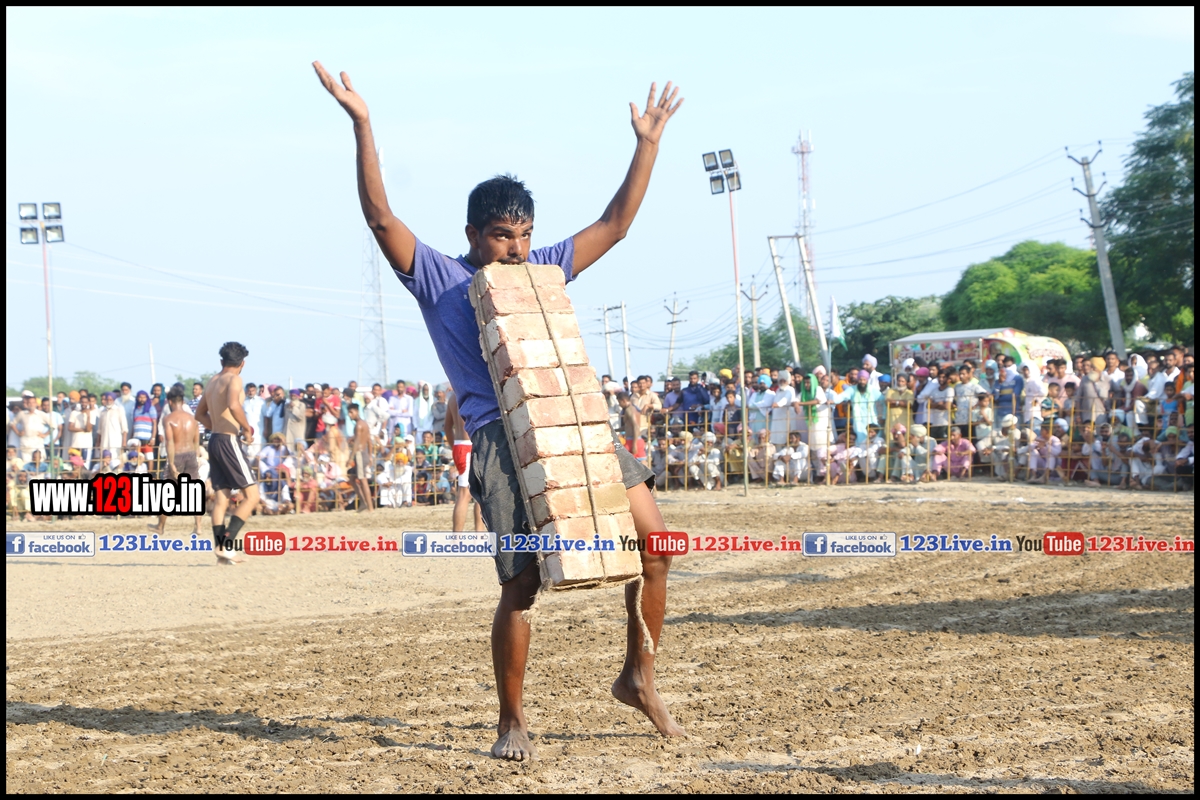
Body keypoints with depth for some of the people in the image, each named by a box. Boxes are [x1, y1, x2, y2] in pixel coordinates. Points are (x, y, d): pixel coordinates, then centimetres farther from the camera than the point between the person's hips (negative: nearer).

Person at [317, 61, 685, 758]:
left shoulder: (541, 269, 22)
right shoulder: (438, 278, 8)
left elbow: (615, 225, 25)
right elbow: (381, 218, -4)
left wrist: (648, 144, 22)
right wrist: (362, 125, -12)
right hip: (502, 437, -5)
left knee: (654, 538, -5)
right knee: (522, 582, -11)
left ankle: (640, 677, 12)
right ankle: (513, 722, 5)